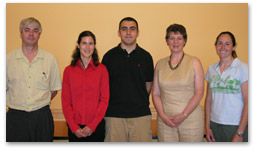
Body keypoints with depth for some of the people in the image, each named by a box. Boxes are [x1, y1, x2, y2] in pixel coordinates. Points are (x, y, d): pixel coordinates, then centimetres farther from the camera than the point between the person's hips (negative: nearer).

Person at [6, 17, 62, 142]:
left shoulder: (50, 59, 3)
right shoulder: (8, 58, 3)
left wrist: (39, 103, 2)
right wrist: (19, 104, 5)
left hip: (42, 117, 0)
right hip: (15, 117, 0)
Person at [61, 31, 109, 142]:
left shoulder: (102, 69, -1)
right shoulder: (68, 70, 2)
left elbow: (104, 99, -2)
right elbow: (65, 101, 2)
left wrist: (92, 125, -8)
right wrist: (74, 127, -6)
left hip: (96, 126, -1)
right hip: (74, 127, 1)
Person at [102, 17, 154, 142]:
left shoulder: (146, 56, 6)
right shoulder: (109, 56, 4)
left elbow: (148, 84, 12)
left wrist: (141, 102, 9)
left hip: (141, 114, 1)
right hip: (114, 114, 0)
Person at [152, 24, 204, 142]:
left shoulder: (194, 62, 1)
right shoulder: (160, 64, 9)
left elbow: (199, 92, -4)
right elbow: (155, 93, 8)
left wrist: (183, 115, -11)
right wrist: (162, 115, -5)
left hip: (190, 120, -2)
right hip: (165, 121, 2)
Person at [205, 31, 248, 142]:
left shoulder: (243, 68, -7)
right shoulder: (211, 69, 6)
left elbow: (247, 103, -11)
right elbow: (208, 99, 8)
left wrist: (239, 134, -13)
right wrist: (207, 126, 4)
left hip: (236, 126, -4)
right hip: (214, 124, 4)